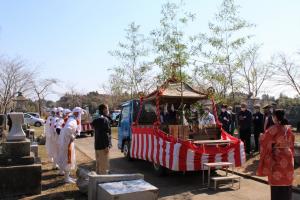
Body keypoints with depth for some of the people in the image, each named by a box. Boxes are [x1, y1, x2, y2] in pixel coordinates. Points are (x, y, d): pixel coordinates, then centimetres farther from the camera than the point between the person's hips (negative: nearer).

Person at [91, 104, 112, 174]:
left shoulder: (96, 120, 13)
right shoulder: (105, 120, -15)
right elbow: (106, 133, -20)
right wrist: (107, 145, -20)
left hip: (97, 146, 9)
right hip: (103, 146, -9)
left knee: (98, 165, 17)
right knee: (104, 165, -3)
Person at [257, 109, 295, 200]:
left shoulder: (273, 129, -16)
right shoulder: (288, 129, 4)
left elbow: (264, 141, -12)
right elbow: (291, 143, 12)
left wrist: (261, 136, 7)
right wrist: (291, 154, 20)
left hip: (276, 157, -6)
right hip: (288, 157, 6)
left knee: (277, 182, 4)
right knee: (287, 181, 15)